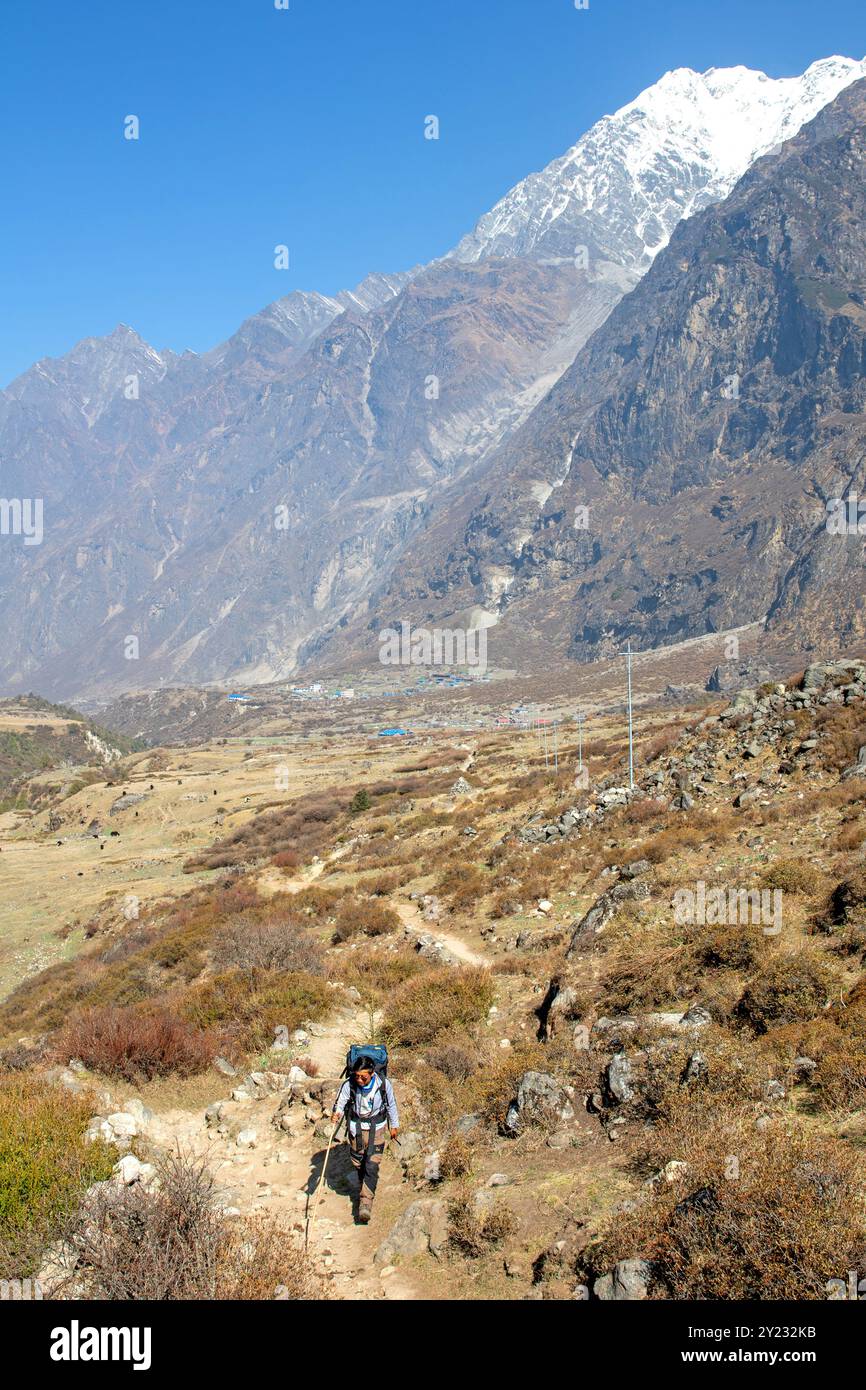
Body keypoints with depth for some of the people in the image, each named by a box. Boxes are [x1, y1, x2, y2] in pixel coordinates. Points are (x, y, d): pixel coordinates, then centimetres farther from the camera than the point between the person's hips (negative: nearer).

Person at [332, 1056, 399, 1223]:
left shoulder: (384, 1084, -18)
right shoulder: (348, 1085, -20)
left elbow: (391, 1105, -1)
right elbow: (340, 1103, -15)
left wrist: (394, 1125, 11)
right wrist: (336, 1115, -38)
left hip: (376, 1128, -1)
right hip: (356, 1128, 2)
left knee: (372, 1165, -12)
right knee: (358, 1164, 15)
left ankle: (366, 1201, -11)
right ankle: (363, 1189, 41)